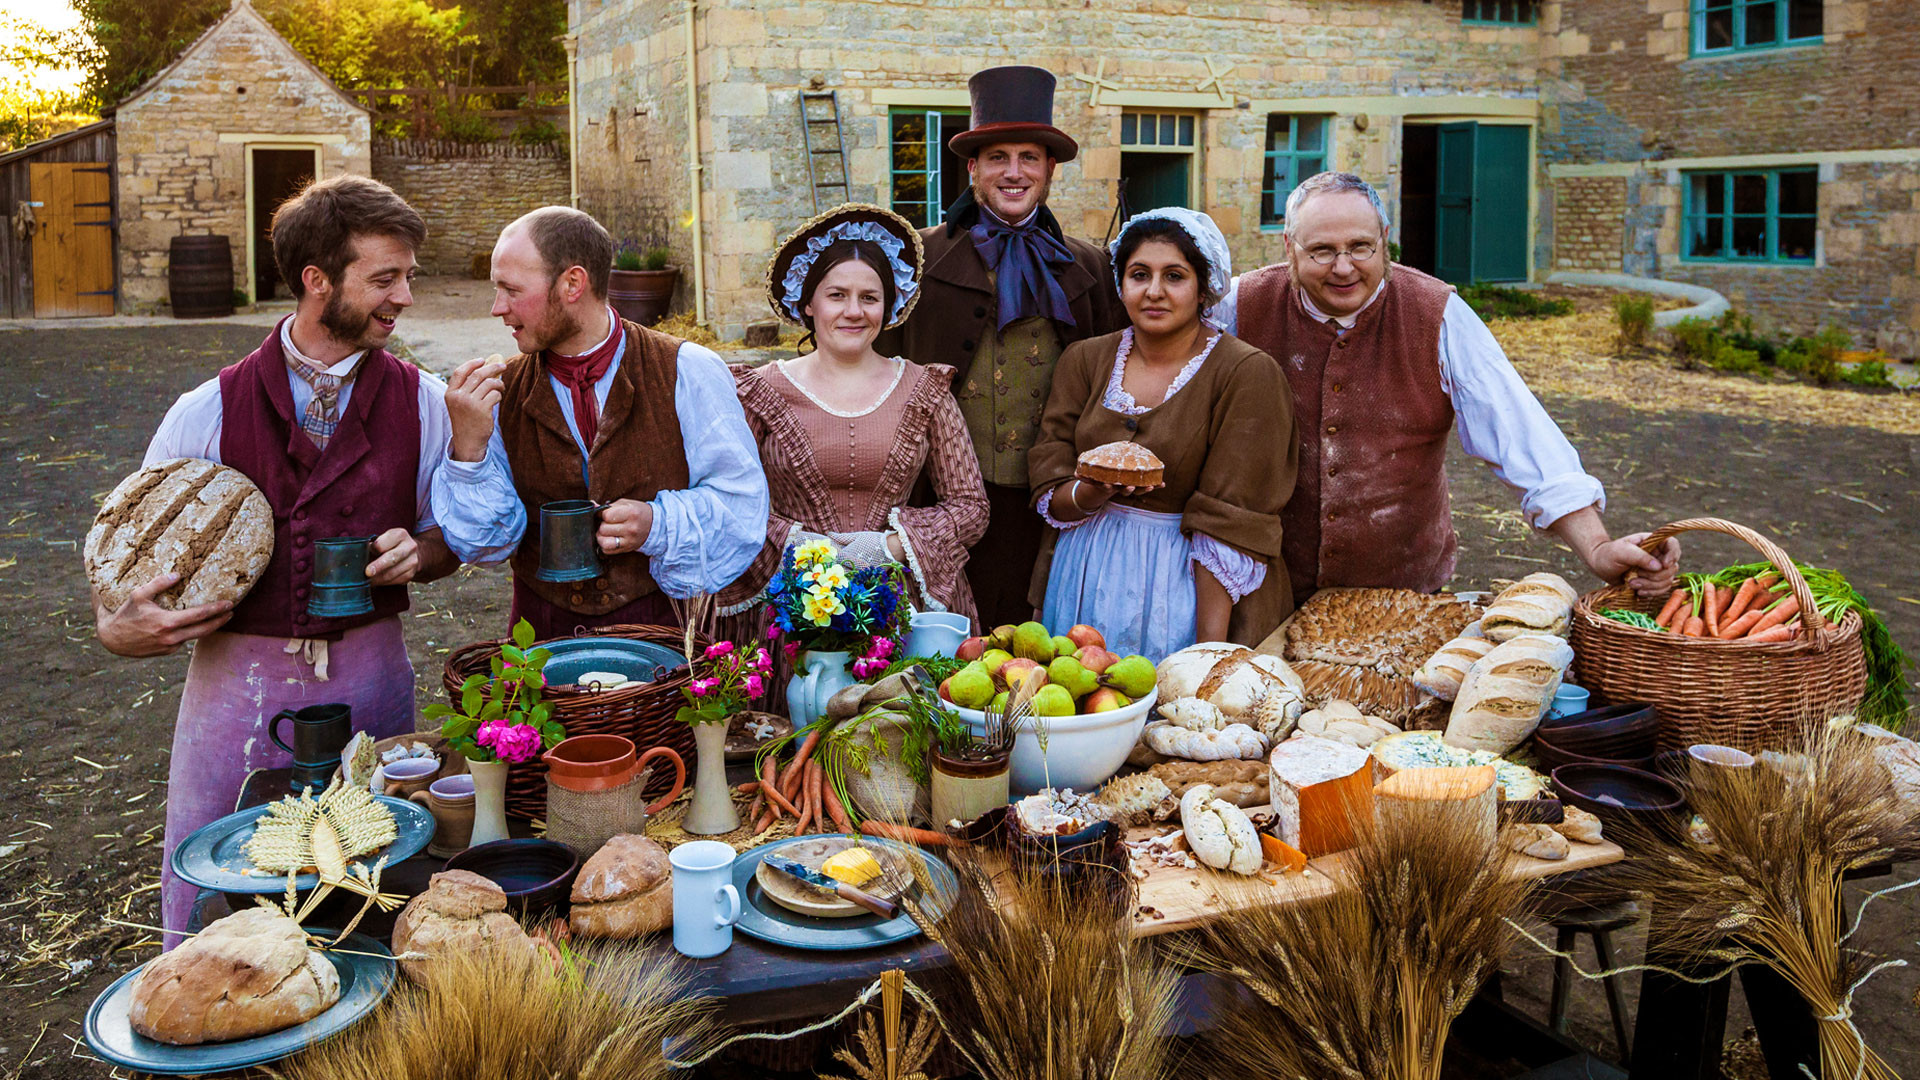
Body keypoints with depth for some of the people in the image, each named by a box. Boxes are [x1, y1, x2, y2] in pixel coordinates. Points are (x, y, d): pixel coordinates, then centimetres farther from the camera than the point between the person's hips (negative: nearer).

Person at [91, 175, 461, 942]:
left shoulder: (421, 403, 2)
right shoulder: (208, 412, -2)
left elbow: (451, 539, 12)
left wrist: (417, 554, -10)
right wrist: (117, 627, -16)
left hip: (370, 674, 1)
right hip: (238, 676, -1)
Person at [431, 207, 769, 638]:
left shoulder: (688, 372, -3)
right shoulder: (501, 390, 6)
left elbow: (742, 502, -1)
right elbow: (485, 543, 2)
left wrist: (658, 525, -16)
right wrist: (469, 447, -13)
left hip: (664, 627, -2)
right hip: (544, 637, 2)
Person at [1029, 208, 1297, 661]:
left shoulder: (1248, 373, -9)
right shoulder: (1084, 360, 4)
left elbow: (1229, 526, -14)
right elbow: (1050, 499, 3)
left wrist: (1209, 656, -19)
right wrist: (1095, 491, -19)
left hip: (1188, 588, -3)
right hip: (1088, 584, 4)